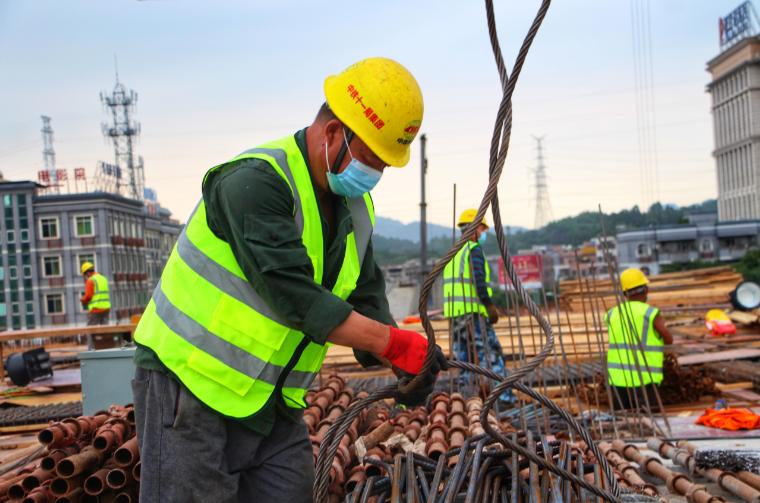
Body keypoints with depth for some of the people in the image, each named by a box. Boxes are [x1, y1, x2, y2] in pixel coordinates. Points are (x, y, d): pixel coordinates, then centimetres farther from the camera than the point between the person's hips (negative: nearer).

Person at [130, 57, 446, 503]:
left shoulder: (356, 207, 6)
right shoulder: (254, 181, -22)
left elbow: (366, 299, 9)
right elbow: (296, 298, -29)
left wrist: (400, 364, -9)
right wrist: (395, 344, -24)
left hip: (274, 400, 8)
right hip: (191, 385, -7)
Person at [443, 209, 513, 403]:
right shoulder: (474, 250, -7)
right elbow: (478, 280, -18)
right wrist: (490, 306, -15)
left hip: (454, 313, 8)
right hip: (473, 310, -8)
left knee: (464, 357, 10)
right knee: (492, 354, -6)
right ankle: (504, 396, -9)